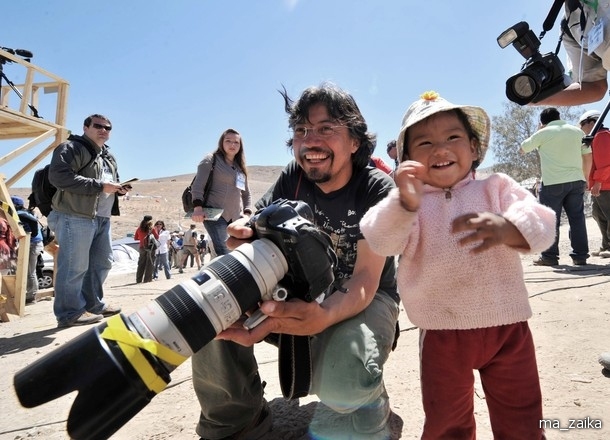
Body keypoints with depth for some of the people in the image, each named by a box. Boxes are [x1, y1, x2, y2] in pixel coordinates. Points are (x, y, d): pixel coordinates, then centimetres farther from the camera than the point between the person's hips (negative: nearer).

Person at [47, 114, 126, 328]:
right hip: (76, 216, -9)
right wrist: (100, 186, -21)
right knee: (74, 266, -7)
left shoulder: (109, 157, 23)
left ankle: (93, 304, 25)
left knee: (102, 262, 13)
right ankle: (70, 312, 2)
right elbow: (58, 176, -20)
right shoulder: (71, 148, -4)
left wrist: (119, 189, 8)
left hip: (102, 218, 9)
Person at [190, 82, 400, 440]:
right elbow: (254, 231, -8)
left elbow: (366, 279, -26)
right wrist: (242, 235, -35)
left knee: (340, 384, -36)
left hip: (366, 299, -3)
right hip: (302, 292, 4)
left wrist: (322, 317, -49)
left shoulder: (378, 190, -17)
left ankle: (367, 402, 5)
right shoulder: (293, 177, -5)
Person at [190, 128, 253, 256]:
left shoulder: (240, 168, 22)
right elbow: (198, 185, -7)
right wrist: (198, 207, -22)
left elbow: (246, 194, 25)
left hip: (235, 218, 7)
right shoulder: (211, 159, 4)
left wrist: (247, 212, 7)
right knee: (225, 254, -21)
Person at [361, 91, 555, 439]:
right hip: (443, 334, 0)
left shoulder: (498, 187, 1)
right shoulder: (406, 201, -1)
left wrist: (506, 228, -35)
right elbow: (380, 241, -16)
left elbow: (541, 224, -12)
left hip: (507, 327, 1)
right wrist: (405, 203, -34)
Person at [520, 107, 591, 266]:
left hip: (552, 183, -4)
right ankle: (580, 256, 9)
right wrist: (585, 179, 20)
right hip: (576, 181, 4)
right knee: (577, 218, 7)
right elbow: (588, 157, 11)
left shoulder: (543, 133, -2)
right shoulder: (578, 131, 11)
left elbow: (522, 150, 10)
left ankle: (549, 257, 4)